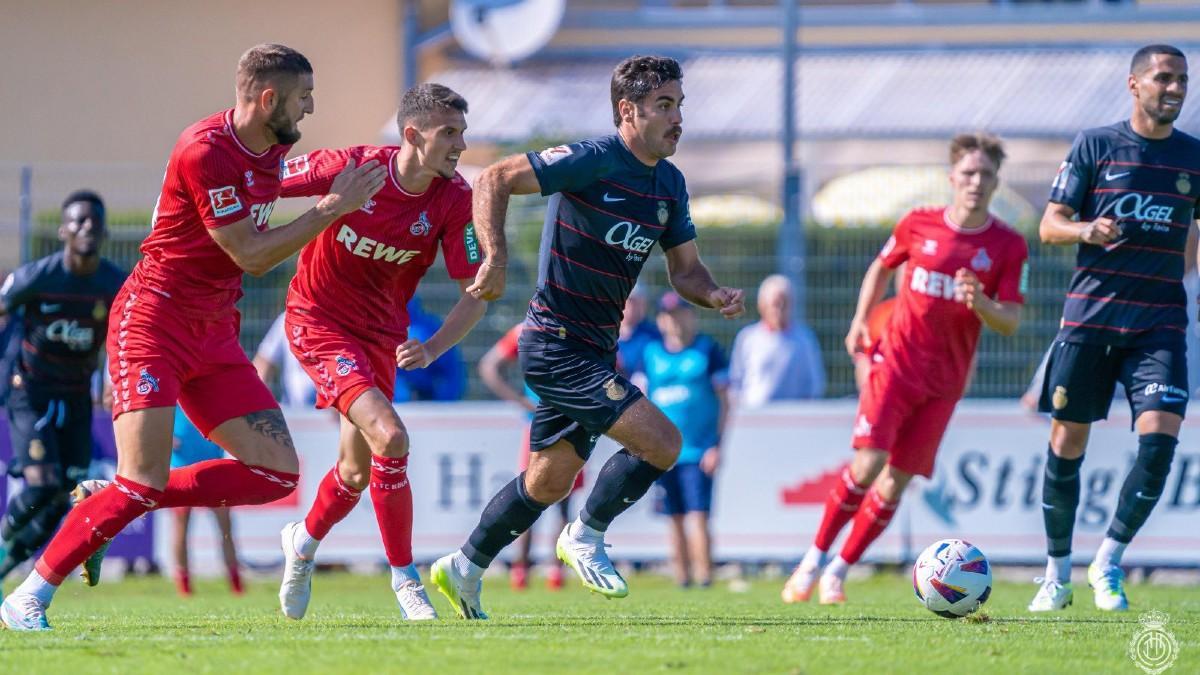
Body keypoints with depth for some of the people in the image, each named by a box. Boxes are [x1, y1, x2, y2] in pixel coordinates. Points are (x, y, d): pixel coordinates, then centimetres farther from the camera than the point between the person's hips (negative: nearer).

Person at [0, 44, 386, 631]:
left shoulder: (271, 151, 9)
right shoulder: (205, 152, -20)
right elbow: (251, 255, -16)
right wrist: (333, 208, -12)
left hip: (214, 336, 9)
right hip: (152, 322, -9)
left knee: (278, 472, -3)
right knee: (144, 482, -19)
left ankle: (118, 501, 6)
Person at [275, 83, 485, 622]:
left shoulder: (454, 200, -15)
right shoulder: (353, 167, -22)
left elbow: (476, 294, -13)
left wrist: (431, 349, -29)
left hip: (382, 331, 5)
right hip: (318, 319, -5)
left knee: (358, 471, 13)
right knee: (389, 436, -23)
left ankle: (304, 542, 46)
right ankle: (404, 577, -10)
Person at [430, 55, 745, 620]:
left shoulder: (670, 184, 8)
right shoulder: (592, 162, -17)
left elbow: (684, 269, 13)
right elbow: (494, 180, -17)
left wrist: (716, 295, -9)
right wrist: (496, 257, -29)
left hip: (596, 349, 9)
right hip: (558, 345, -9)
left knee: (549, 482, 17)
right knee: (661, 441, -16)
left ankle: (463, 571, 33)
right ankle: (586, 537, 4)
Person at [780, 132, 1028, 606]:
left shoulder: (1008, 246, -2)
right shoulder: (919, 225, 1)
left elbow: (1010, 322, -3)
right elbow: (882, 267, 20)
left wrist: (980, 304, -23)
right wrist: (861, 320, 8)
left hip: (945, 381, 1)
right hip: (896, 361, -1)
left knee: (897, 480, -2)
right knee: (867, 463, -16)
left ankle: (838, 573, 11)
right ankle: (814, 558, -1)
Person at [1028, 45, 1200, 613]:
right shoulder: (1095, 145, 3)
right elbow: (1050, 226, 4)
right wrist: (1087, 230, -17)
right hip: (1089, 316, -1)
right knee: (1067, 445, 2)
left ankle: (1107, 565, -2)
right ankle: (1057, 574, 18)